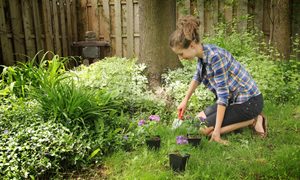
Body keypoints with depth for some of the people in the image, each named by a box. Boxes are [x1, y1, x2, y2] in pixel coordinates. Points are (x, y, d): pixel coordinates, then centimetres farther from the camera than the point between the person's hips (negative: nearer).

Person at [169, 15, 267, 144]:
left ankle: (252, 121, -3)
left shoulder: (215, 56, -27)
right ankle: (245, 118, 13)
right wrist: (185, 100, 21)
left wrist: (217, 130, -25)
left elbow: (223, 94, -27)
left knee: (203, 129, -12)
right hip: (233, 99, 9)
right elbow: (197, 77, 19)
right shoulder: (202, 54, -2)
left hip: (249, 101, -9)